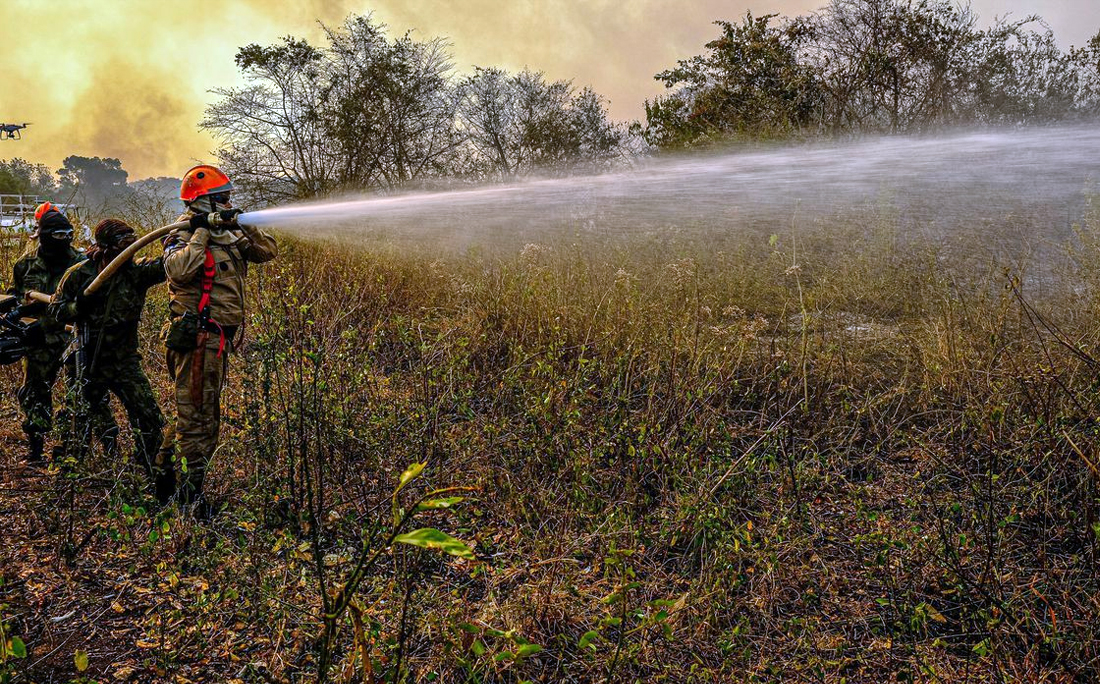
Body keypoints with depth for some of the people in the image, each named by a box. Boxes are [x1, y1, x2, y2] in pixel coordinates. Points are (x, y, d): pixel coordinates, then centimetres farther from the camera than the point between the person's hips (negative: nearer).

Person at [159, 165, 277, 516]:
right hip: (197, 335, -9)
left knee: (205, 410, 19)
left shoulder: (229, 236, 13)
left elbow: (269, 251, 14)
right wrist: (201, 233, -21)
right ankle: (192, 489, 3)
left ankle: (169, 455, 34)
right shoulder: (183, 237, -10)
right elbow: (178, 270, -30)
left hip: (219, 338, 9)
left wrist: (243, 228, 1)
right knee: (196, 411, -4)